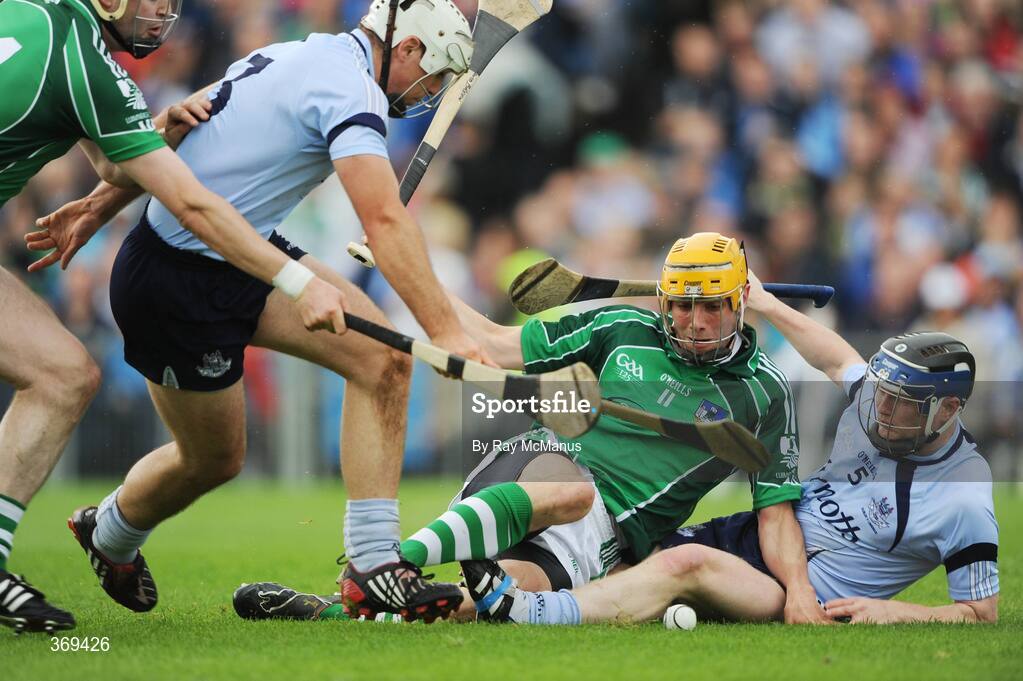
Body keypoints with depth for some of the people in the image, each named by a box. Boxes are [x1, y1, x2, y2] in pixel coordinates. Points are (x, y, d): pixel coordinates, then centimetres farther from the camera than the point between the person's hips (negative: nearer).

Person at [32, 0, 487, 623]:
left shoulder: (292, 56, 7)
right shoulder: (349, 87, -22)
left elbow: (178, 125, 12)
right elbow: (385, 220, -32)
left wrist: (99, 207, 14)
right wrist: (446, 333, -34)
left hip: (249, 256, 9)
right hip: (178, 287, -9)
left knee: (382, 356, -8)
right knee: (214, 460, 11)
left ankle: (373, 566, -8)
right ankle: (109, 536, 44)